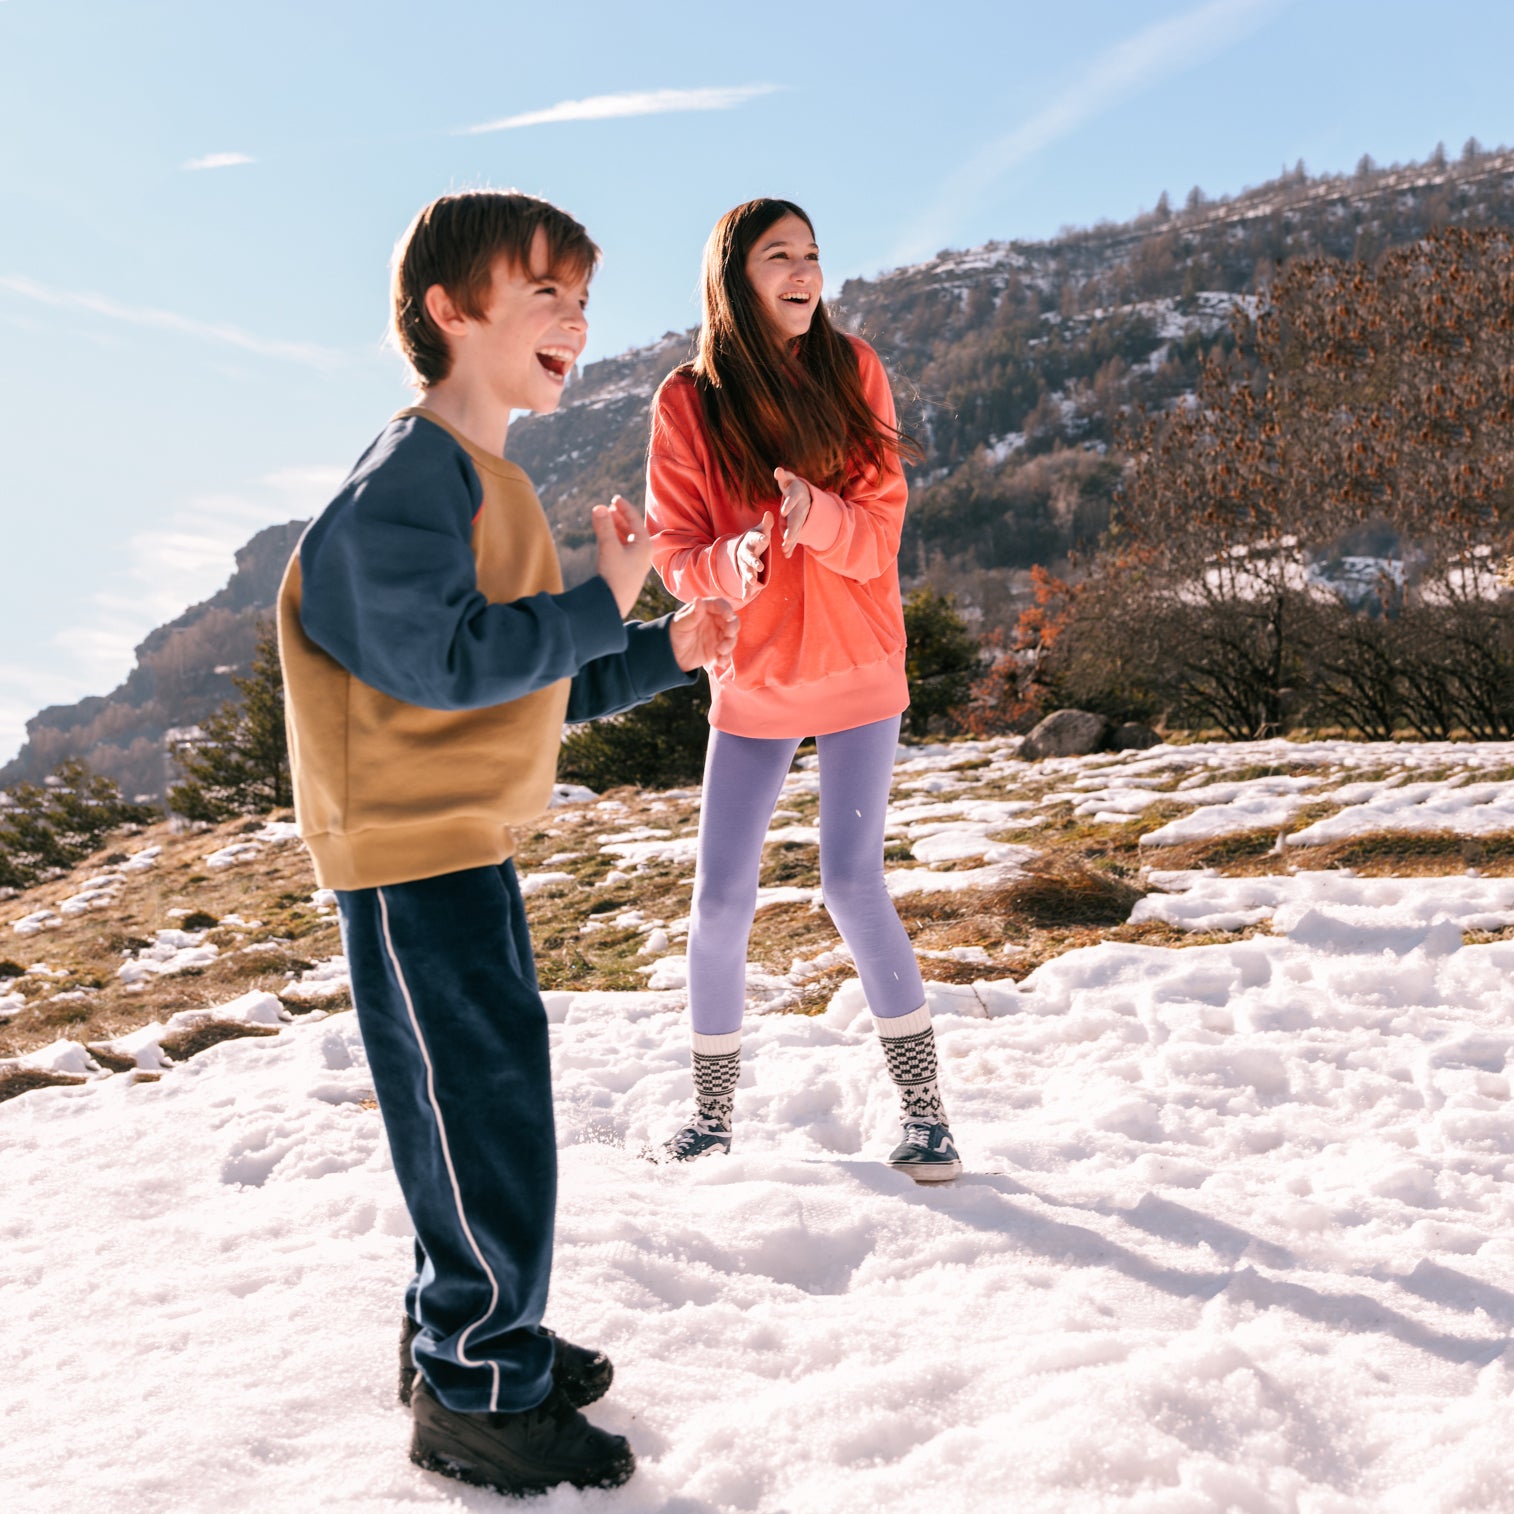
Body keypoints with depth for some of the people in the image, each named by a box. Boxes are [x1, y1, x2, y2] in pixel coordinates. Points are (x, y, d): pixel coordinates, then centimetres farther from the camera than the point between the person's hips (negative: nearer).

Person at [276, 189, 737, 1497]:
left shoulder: (488, 482, 16)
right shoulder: (411, 474, -15)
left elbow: (543, 686, 19)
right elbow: (445, 657, -27)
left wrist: (663, 654, 10)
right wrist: (603, 604, -19)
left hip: (462, 845, 10)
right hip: (411, 849, -10)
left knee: (484, 1099, 17)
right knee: (487, 1104, -5)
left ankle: (465, 1335, 33)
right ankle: (475, 1398, 9)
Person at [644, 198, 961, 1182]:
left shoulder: (852, 371, -1)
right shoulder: (688, 403, -4)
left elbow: (881, 527, -6)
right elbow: (678, 557, -4)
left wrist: (815, 515, -28)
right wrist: (734, 560, -27)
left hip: (858, 670, -1)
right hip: (751, 681, 1)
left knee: (852, 883, -9)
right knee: (720, 902, 1)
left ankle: (925, 1111, 6)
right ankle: (714, 1115, 21)